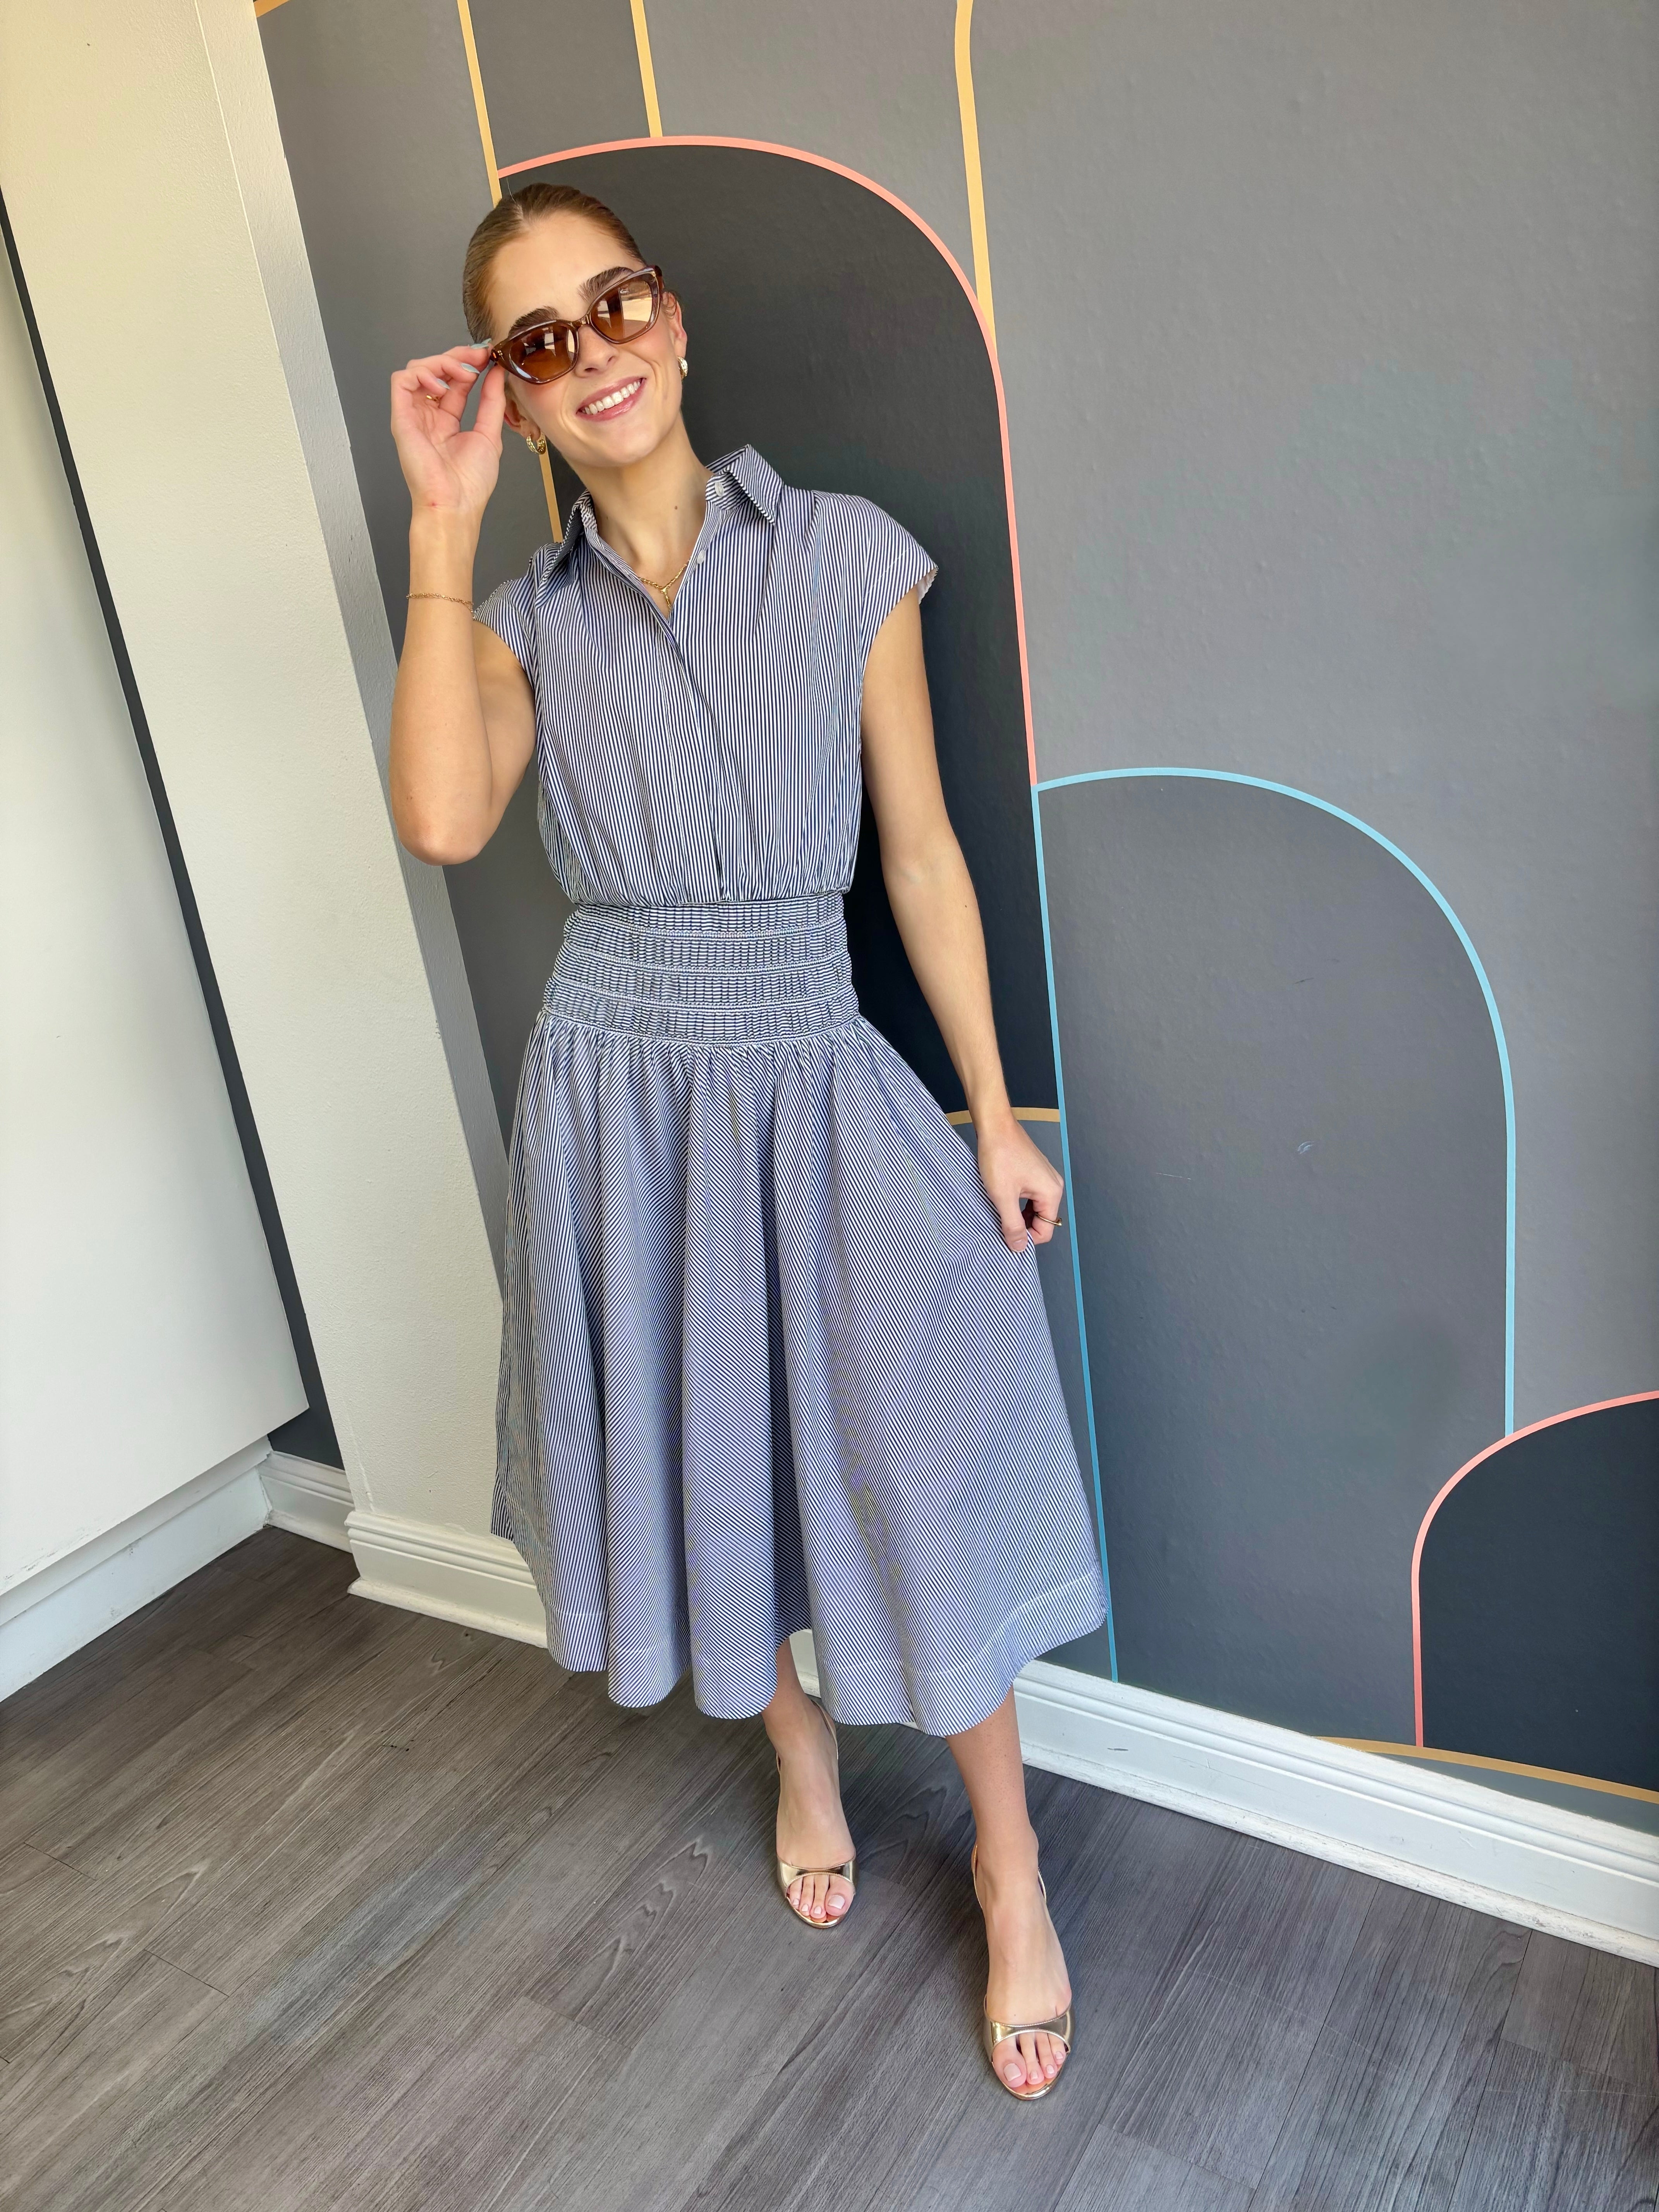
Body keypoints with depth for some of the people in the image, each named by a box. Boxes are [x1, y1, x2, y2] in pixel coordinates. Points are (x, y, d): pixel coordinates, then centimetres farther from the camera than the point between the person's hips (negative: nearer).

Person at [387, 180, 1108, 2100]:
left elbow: (923, 852, -1)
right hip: (623, 1105, 2)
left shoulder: (846, 559, -2)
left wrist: (994, 1115, -2)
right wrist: (442, 524, -13)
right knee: (709, 1466, 16)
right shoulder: (526, 619, 2)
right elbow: (440, 821, -17)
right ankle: (803, 1760, 45)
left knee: (917, 1475, 3)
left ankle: (1008, 1862, 28)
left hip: (819, 1090, -2)